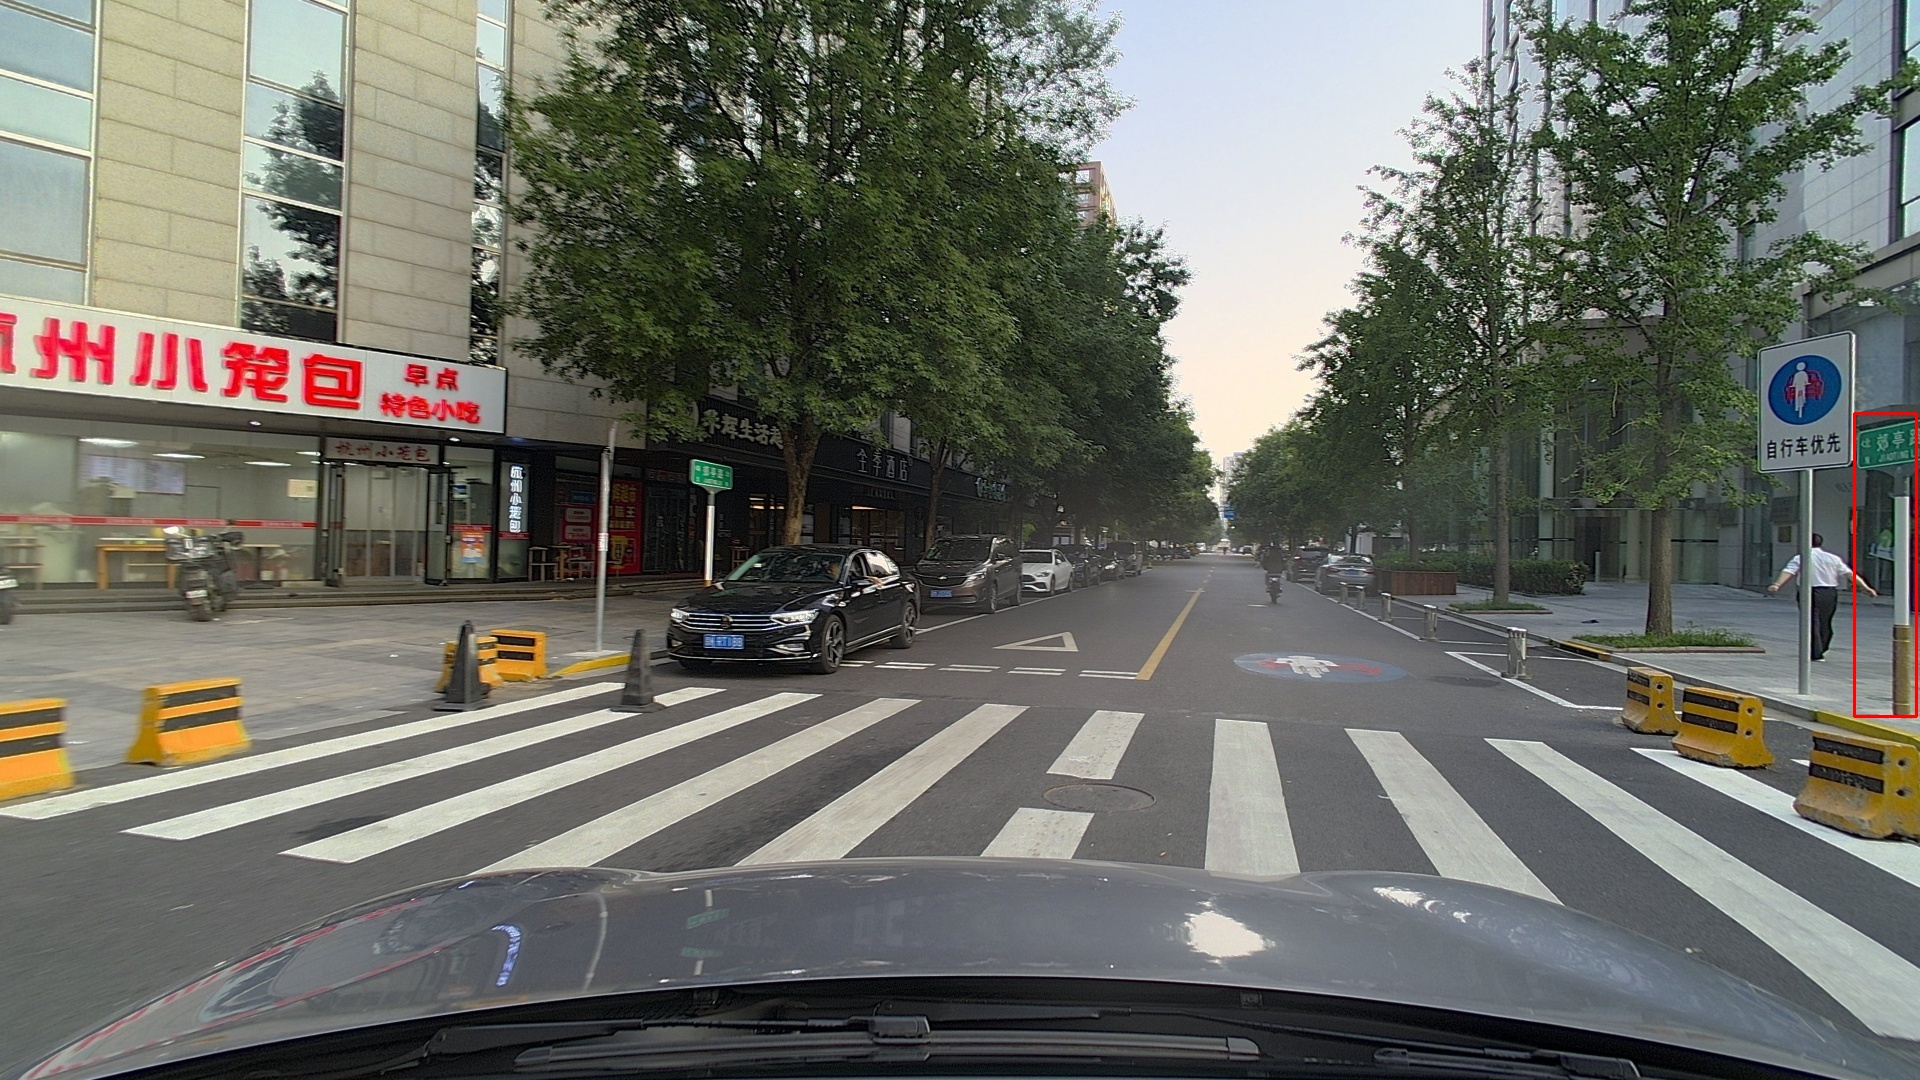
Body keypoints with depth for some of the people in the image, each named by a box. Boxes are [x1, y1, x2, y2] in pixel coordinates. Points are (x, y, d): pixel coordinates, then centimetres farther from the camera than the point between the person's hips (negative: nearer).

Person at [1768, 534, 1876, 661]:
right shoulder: (1833, 558, 10)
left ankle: (1816, 654, -4)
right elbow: (1849, 573, 4)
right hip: (1830, 593, 4)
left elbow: (1788, 572, -15)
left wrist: (1776, 585, -28)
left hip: (1809, 592, -4)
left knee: (1812, 623, -1)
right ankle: (1822, 649, 29)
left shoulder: (1800, 558, 0)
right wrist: (1866, 587, 5)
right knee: (1825, 622, 17)